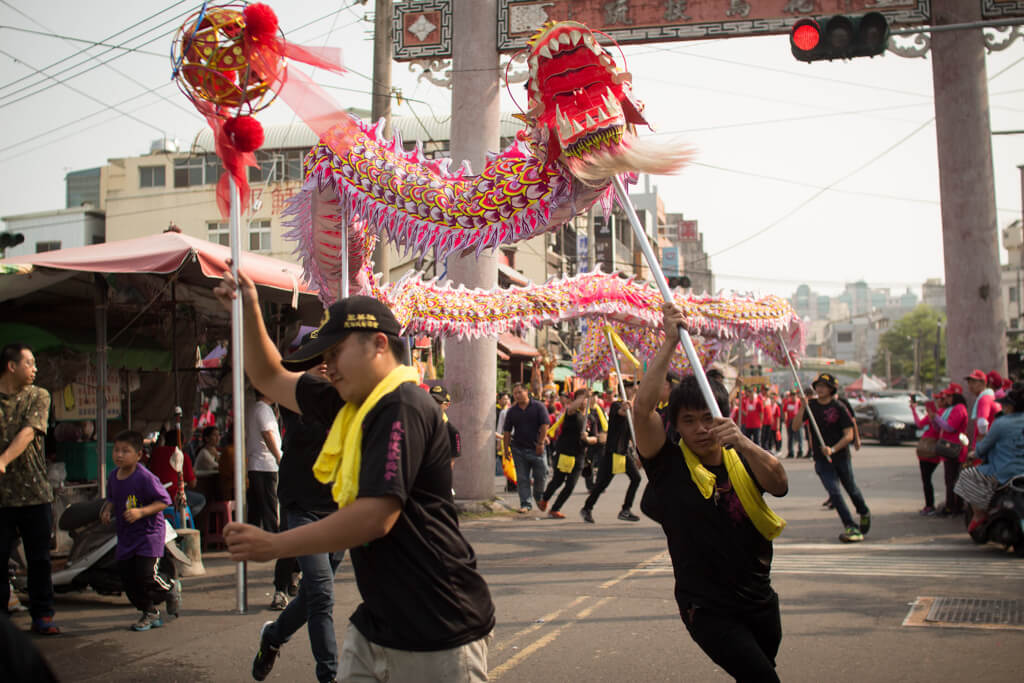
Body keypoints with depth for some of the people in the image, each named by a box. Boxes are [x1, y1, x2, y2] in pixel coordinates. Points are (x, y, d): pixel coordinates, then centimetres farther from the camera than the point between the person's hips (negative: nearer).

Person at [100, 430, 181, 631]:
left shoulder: (145, 478, -18)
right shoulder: (114, 477, 5)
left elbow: (164, 501, -16)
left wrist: (141, 512, -25)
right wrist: (108, 510, 1)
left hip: (148, 534, -7)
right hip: (125, 536, 7)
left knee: (146, 575, -14)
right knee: (127, 577, 6)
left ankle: (171, 587, 18)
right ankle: (149, 613, 23)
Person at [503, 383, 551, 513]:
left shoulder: (538, 406, -2)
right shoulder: (512, 411, 7)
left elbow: (545, 425, -7)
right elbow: (507, 431, 9)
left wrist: (540, 443, -12)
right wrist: (506, 449, 3)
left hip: (536, 448, -2)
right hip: (519, 449, 2)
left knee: (541, 475, 3)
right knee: (522, 478, 1)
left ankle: (538, 496, 29)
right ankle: (525, 503, 6)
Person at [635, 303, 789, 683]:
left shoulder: (742, 462, 2)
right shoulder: (670, 466, -8)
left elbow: (780, 485, -19)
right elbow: (643, 407, -22)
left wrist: (743, 443, -37)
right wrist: (670, 342, -22)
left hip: (759, 602, 5)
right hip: (708, 609, -5)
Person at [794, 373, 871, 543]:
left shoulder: (839, 408, -9)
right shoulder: (811, 406, 0)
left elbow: (849, 435, -12)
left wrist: (833, 449, -25)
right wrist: (802, 407, -20)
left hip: (841, 456, -1)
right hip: (821, 459, 1)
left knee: (851, 489, 16)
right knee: (834, 492, -13)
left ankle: (864, 513, 45)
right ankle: (851, 527, -11)